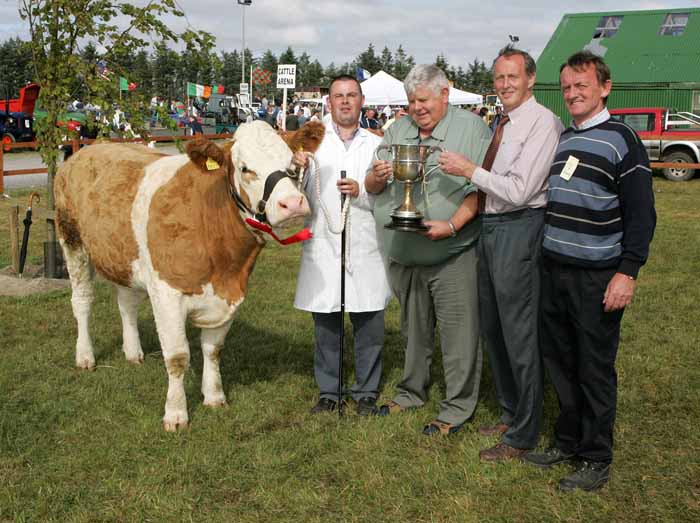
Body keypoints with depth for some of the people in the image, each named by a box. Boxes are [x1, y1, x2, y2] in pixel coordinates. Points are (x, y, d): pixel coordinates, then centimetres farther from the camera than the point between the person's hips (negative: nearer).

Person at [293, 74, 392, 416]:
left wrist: (361, 192, -12)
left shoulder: (375, 145, 11)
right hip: (322, 245, 0)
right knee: (325, 326, 7)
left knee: (370, 324, 3)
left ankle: (366, 392, 18)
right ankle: (328, 391, 20)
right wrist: (297, 169, -17)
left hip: (366, 249, 1)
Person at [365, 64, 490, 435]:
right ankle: (412, 392, 35)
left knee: (458, 333, 0)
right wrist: (377, 178, -10)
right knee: (414, 330, 19)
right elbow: (372, 188, 14)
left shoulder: (471, 128, -4)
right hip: (405, 256, 5)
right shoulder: (397, 131, 12)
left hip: (453, 255, -5)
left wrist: (452, 225, -22)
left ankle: (457, 408, 11)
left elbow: (483, 187, -11)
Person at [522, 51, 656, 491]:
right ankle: (568, 442, 27)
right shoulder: (561, 140, 14)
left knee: (595, 368, 2)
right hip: (554, 270, 7)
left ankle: (597, 460, 14)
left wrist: (628, 272, -17)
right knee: (559, 360, 12)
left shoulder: (622, 140, -7)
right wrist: (547, 256, 16)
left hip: (598, 277, -7)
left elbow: (641, 214, -11)